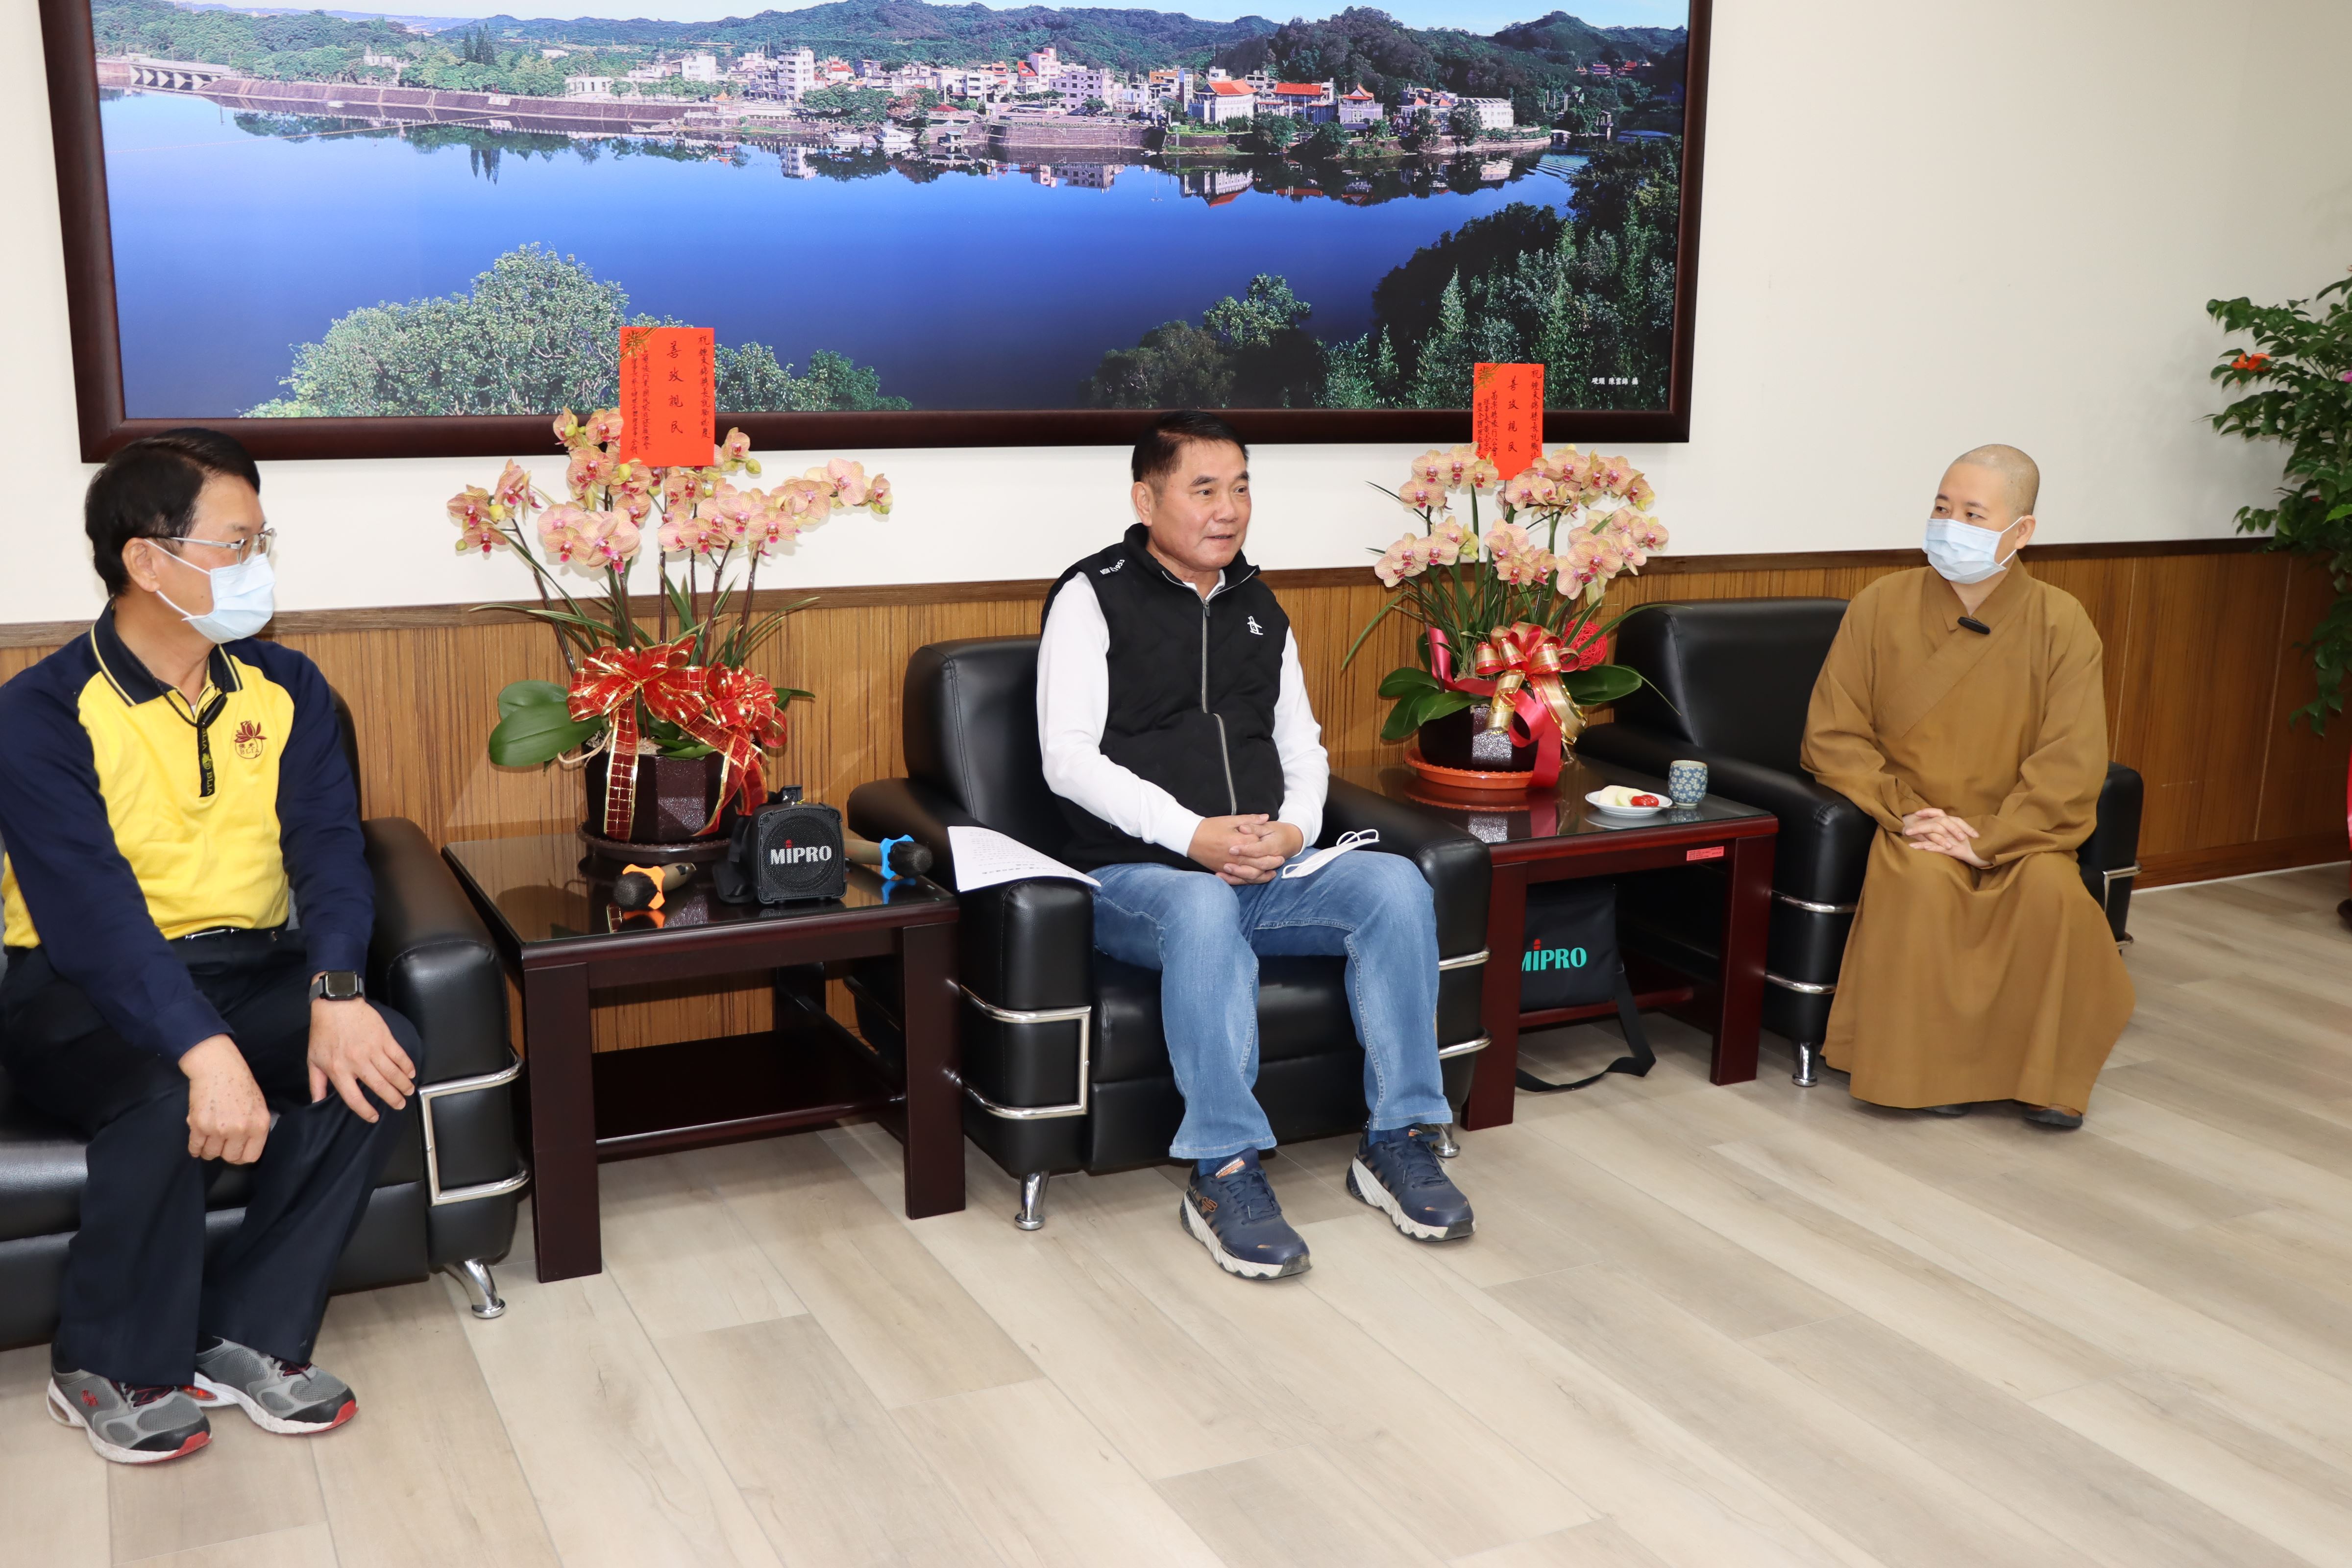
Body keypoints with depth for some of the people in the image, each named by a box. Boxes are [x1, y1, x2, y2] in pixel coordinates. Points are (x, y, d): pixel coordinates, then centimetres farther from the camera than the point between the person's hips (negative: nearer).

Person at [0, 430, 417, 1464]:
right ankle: (109, 1369, -7)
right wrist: (205, 1049, -40)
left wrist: (336, 989, -30)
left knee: (379, 1052, -24)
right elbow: (92, 910, -24)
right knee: (166, 1099, -34)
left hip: (250, 973, 4)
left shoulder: (285, 690, 4)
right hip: (85, 996, -4)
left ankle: (246, 1338, -11)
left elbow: (329, 847, -8)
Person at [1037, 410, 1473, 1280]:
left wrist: (1294, 829, -6)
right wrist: (1194, 835, -21)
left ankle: (1397, 1141, -14)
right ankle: (1223, 1175, -33)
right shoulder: (1094, 597, 1)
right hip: (1136, 876, -5)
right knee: (1205, 911, -39)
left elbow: (1302, 746, 19)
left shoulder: (1258, 607, 20)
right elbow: (1069, 758, -10)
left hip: (1264, 875, 5)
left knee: (1397, 884, -21)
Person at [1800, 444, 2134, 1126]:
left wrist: (1986, 838, -21)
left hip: (2016, 831, 0)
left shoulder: (2060, 624, -3)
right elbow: (1831, 736, -1)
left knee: (2054, 890, -30)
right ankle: (1930, 1068, -14)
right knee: (1923, 883, -33)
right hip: (1908, 821, 0)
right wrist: (1905, 812, -15)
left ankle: (2047, 1075, -8)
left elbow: (2072, 764, -9)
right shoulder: (1881, 607, -1)